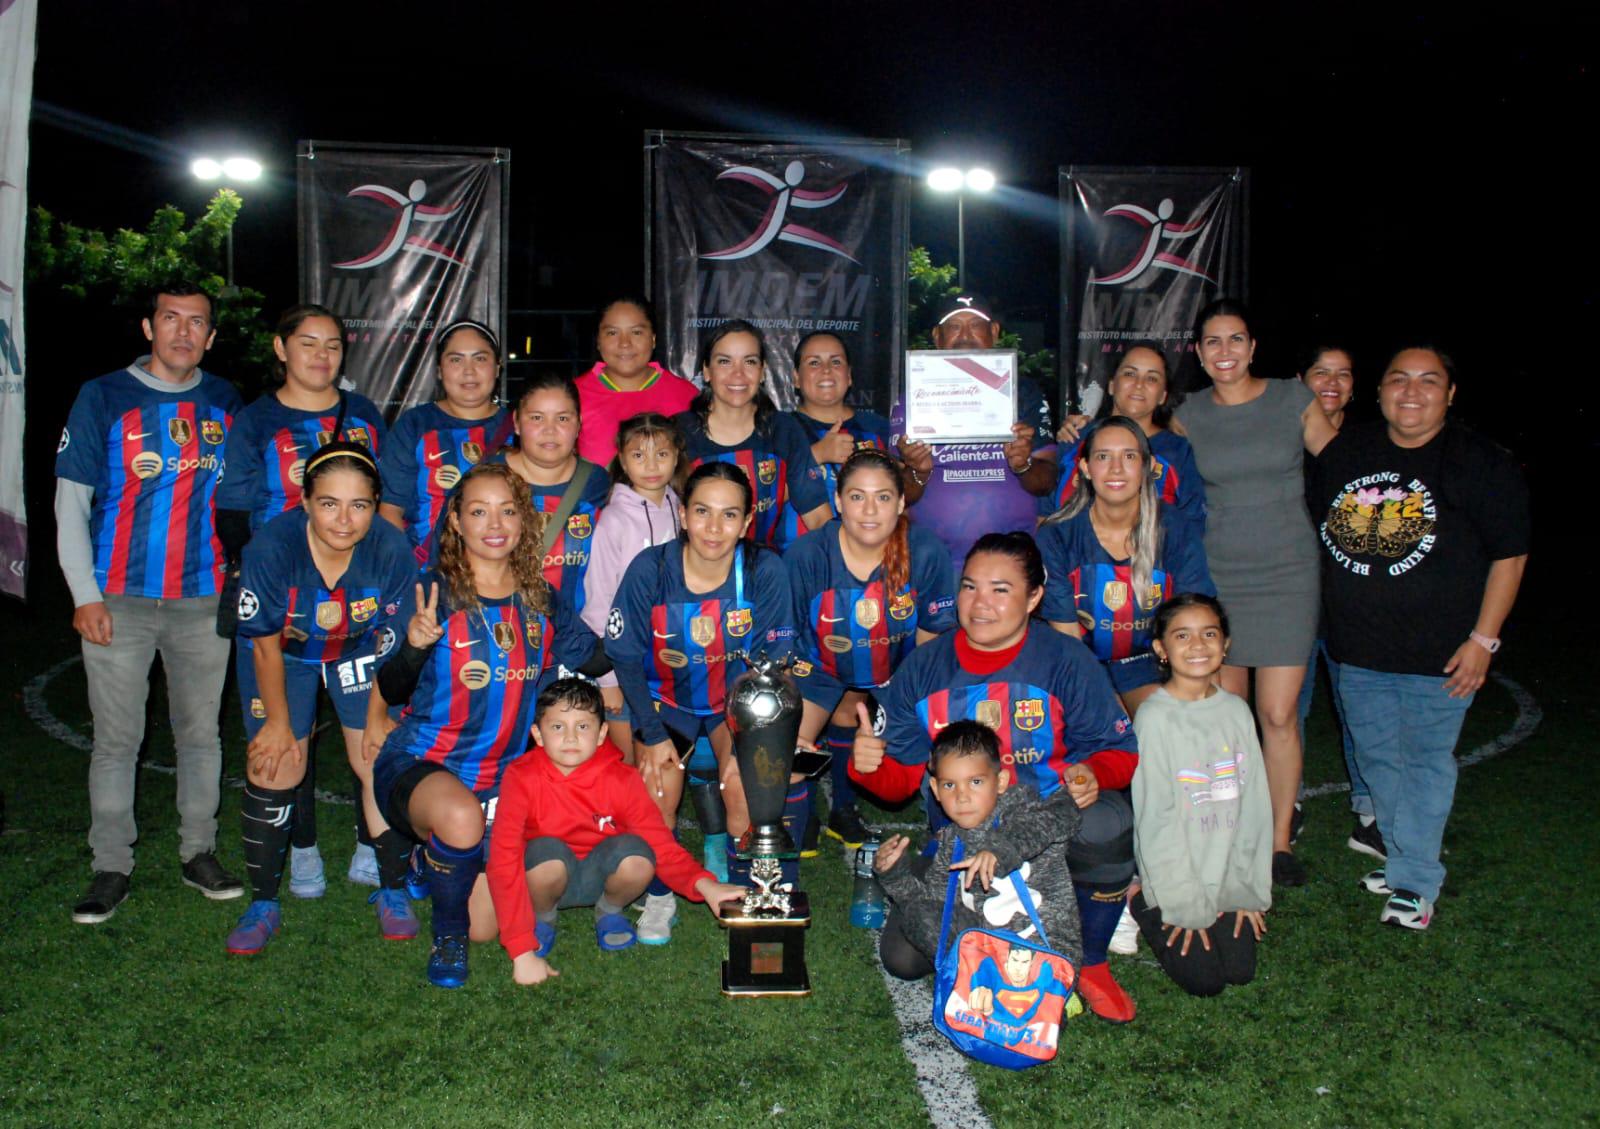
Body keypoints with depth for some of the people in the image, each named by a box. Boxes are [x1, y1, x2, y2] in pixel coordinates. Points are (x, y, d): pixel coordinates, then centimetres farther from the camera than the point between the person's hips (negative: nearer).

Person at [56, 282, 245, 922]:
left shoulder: (225, 403, 7)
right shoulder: (104, 397, 0)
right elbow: (71, 501, 0)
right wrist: (85, 596, -7)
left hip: (204, 599, 2)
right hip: (119, 600, -2)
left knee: (201, 733, 9)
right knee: (116, 739, 3)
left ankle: (199, 854, 22)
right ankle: (111, 868, 16)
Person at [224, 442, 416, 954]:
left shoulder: (392, 551, -28)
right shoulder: (270, 547, -32)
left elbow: (393, 644, -14)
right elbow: (267, 646, -18)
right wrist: (279, 722, -8)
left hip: (358, 652, 1)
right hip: (285, 654, -1)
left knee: (380, 765, -4)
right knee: (273, 771, -4)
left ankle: (389, 890, 17)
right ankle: (263, 903, 16)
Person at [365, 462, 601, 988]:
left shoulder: (541, 601, 0)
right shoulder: (435, 592, -12)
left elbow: (594, 660, 14)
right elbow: (391, 689, -18)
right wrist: (415, 645, -35)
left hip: (501, 775, 5)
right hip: (418, 763, -4)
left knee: (483, 928, 6)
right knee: (462, 819, -39)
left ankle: (428, 842, 36)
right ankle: (446, 938, -9)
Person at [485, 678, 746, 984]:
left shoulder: (620, 779, -17)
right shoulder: (522, 778, -23)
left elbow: (661, 844, -17)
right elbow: (503, 861, -28)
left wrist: (703, 883, -39)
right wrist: (522, 952, -35)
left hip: (598, 875, 1)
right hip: (546, 877, -1)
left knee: (635, 855, -31)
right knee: (548, 852, -36)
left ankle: (609, 911, 4)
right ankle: (541, 919, 0)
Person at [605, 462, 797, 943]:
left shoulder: (766, 571, -20)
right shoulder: (650, 569, -21)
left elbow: (771, 665, -11)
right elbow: (626, 659, -10)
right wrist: (654, 735, -13)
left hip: (737, 700, 0)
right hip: (666, 699, 0)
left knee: (743, 782, -21)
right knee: (659, 784, -20)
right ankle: (658, 895, 8)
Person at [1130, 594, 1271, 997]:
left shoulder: (1236, 711, 0)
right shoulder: (1155, 717, -16)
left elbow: (1254, 805, 4)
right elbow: (1156, 818, -15)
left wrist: (1249, 889, 1)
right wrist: (1185, 904, -13)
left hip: (1228, 876, 5)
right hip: (1175, 877, -5)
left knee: (1241, 970, 2)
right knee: (1205, 981, -5)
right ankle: (1140, 905, 17)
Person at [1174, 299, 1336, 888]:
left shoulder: (1293, 399, 1)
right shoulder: (1190, 414, 5)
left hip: (1286, 573, -1)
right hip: (1215, 573, 2)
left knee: (1278, 715, -2)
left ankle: (1281, 838, 13)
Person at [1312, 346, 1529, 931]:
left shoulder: (1483, 464, -6)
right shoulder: (1345, 450, 6)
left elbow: (1509, 555, -6)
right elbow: (1317, 530, 15)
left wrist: (1483, 639, -10)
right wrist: (1329, 618, 12)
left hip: (1439, 652, -4)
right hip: (1357, 648, 5)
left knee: (1425, 762, 2)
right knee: (1376, 759, 14)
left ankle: (1415, 881, 13)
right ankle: (1403, 856, 32)